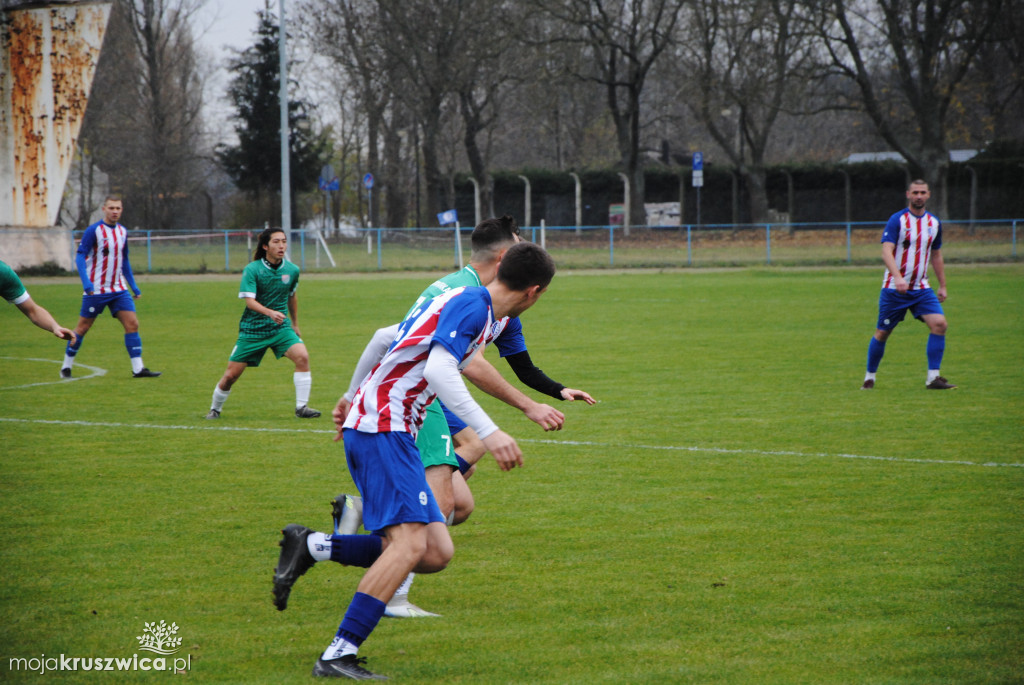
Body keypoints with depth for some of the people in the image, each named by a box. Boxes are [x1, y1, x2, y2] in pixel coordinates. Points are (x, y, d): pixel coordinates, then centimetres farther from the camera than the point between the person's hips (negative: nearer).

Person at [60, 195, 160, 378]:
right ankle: (66, 367, 17)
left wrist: (133, 286, 17)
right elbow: (80, 256, -14)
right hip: (96, 290, -5)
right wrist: (86, 282, -28)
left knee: (132, 323, -7)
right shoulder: (93, 231, -10)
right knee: (83, 327, 2)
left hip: (118, 289, 5)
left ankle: (138, 368, -7)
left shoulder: (122, 232, 9)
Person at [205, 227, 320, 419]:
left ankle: (301, 407, -14)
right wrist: (271, 313, -40)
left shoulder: (292, 270, 0)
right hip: (253, 329, -2)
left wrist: (295, 324, 25)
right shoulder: (252, 270, -13)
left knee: (302, 356, -24)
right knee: (231, 375, -1)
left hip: (280, 327, 3)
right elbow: (249, 301, -23)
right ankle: (215, 409, 27)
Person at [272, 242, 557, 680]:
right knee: (410, 543, -21)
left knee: (436, 553, 1)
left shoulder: (462, 302, 19)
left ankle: (311, 547, 4)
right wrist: (489, 433, -27)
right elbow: (439, 371, -24)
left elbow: (384, 338, 28)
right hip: (384, 429, -10)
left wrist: (352, 397, 37)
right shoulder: (473, 305, -11)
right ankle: (338, 656, -24)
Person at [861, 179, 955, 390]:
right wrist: (897, 277, -36)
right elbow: (886, 252, -21)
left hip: (921, 288, 4)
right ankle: (870, 377, 21)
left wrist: (942, 286, 18)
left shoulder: (934, 222, 8)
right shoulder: (897, 220, -10)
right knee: (882, 333, 2)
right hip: (894, 288, -4)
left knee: (939, 324, -14)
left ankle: (933, 378, -11)